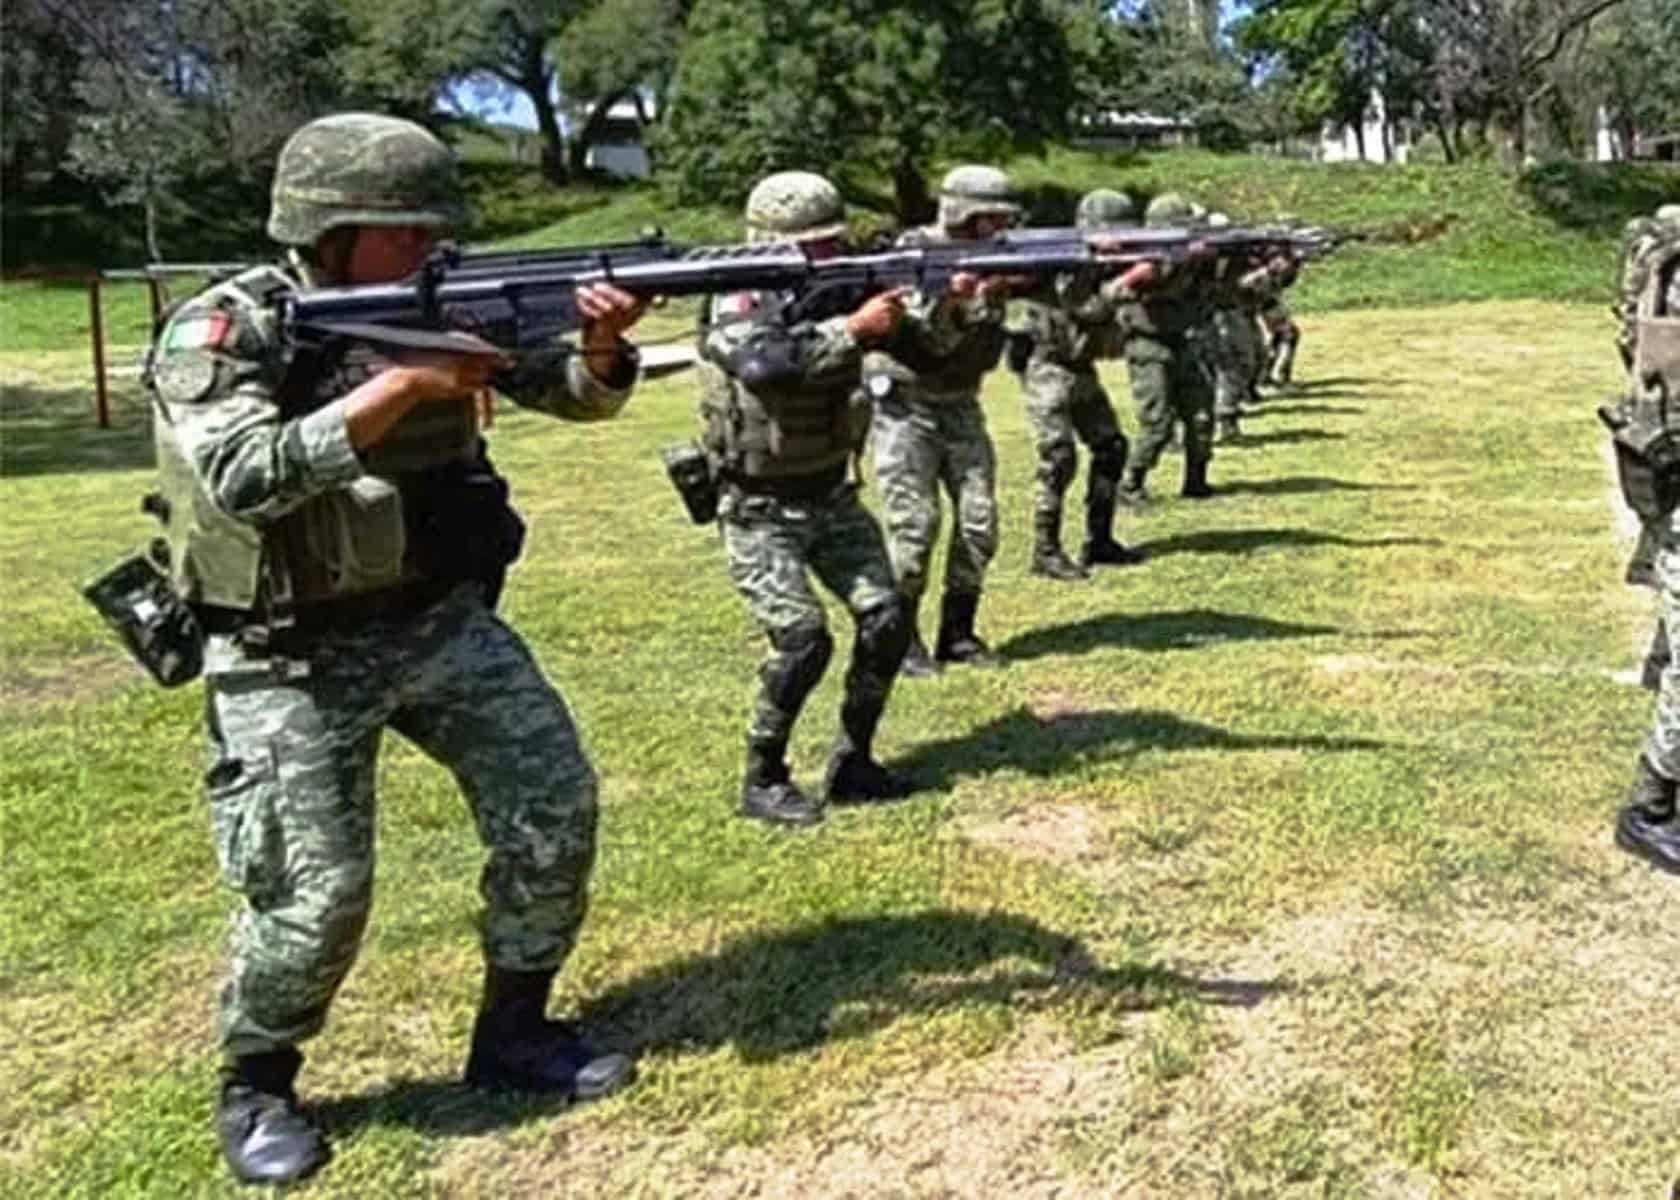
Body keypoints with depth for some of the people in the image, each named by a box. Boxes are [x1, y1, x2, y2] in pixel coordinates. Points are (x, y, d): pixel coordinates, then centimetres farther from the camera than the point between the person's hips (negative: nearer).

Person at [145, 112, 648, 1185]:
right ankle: (255, 1086, 22)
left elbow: (581, 395, 4)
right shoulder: (221, 331, -14)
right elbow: (245, 479, -30)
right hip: (296, 654, -5)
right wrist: (404, 382, -30)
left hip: (443, 617, 6)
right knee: (316, 890, -6)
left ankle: (515, 1032, 24)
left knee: (556, 807, 4)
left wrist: (603, 343, -20)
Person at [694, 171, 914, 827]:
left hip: (831, 497, 6)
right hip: (759, 511, -6)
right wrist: (853, 329, -35)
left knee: (886, 618, -3)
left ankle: (852, 761, 14)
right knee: (802, 636, -17)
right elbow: (765, 367, -38)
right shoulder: (737, 307, -16)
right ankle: (763, 779, 1)